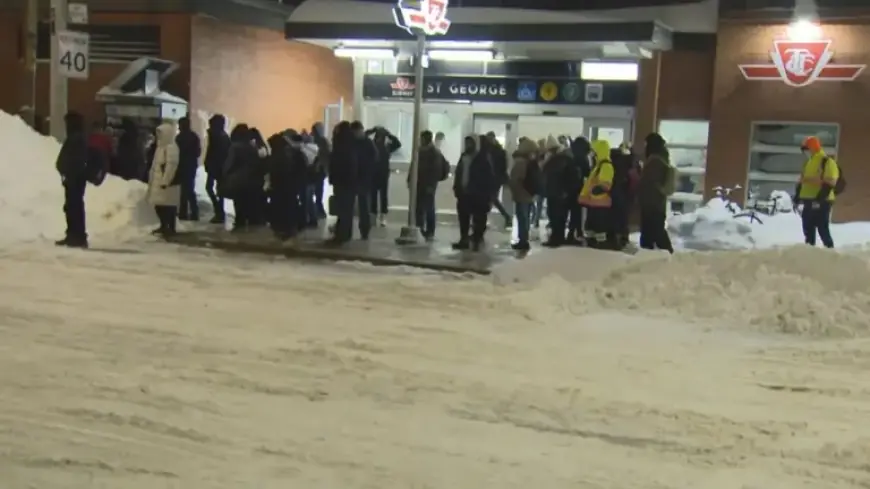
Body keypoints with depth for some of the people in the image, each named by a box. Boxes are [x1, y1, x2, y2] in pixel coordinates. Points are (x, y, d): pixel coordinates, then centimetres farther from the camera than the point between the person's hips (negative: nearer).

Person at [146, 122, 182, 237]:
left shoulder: (171, 147, -16)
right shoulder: (160, 146, 17)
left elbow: (171, 166, -22)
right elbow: (155, 165, 23)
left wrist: (165, 181, -24)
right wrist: (151, 179, 21)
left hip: (167, 182, -10)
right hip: (158, 181, 10)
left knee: (168, 205, -6)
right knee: (159, 205, 13)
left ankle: (171, 228, -2)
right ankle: (164, 226, 25)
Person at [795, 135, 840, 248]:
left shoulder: (828, 162, -10)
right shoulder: (808, 163, 19)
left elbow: (828, 184, -18)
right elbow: (801, 182, 24)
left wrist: (819, 199, -25)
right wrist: (797, 197, 15)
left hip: (822, 202, -9)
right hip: (808, 201, 9)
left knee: (823, 230, -10)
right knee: (808, 230, 11)